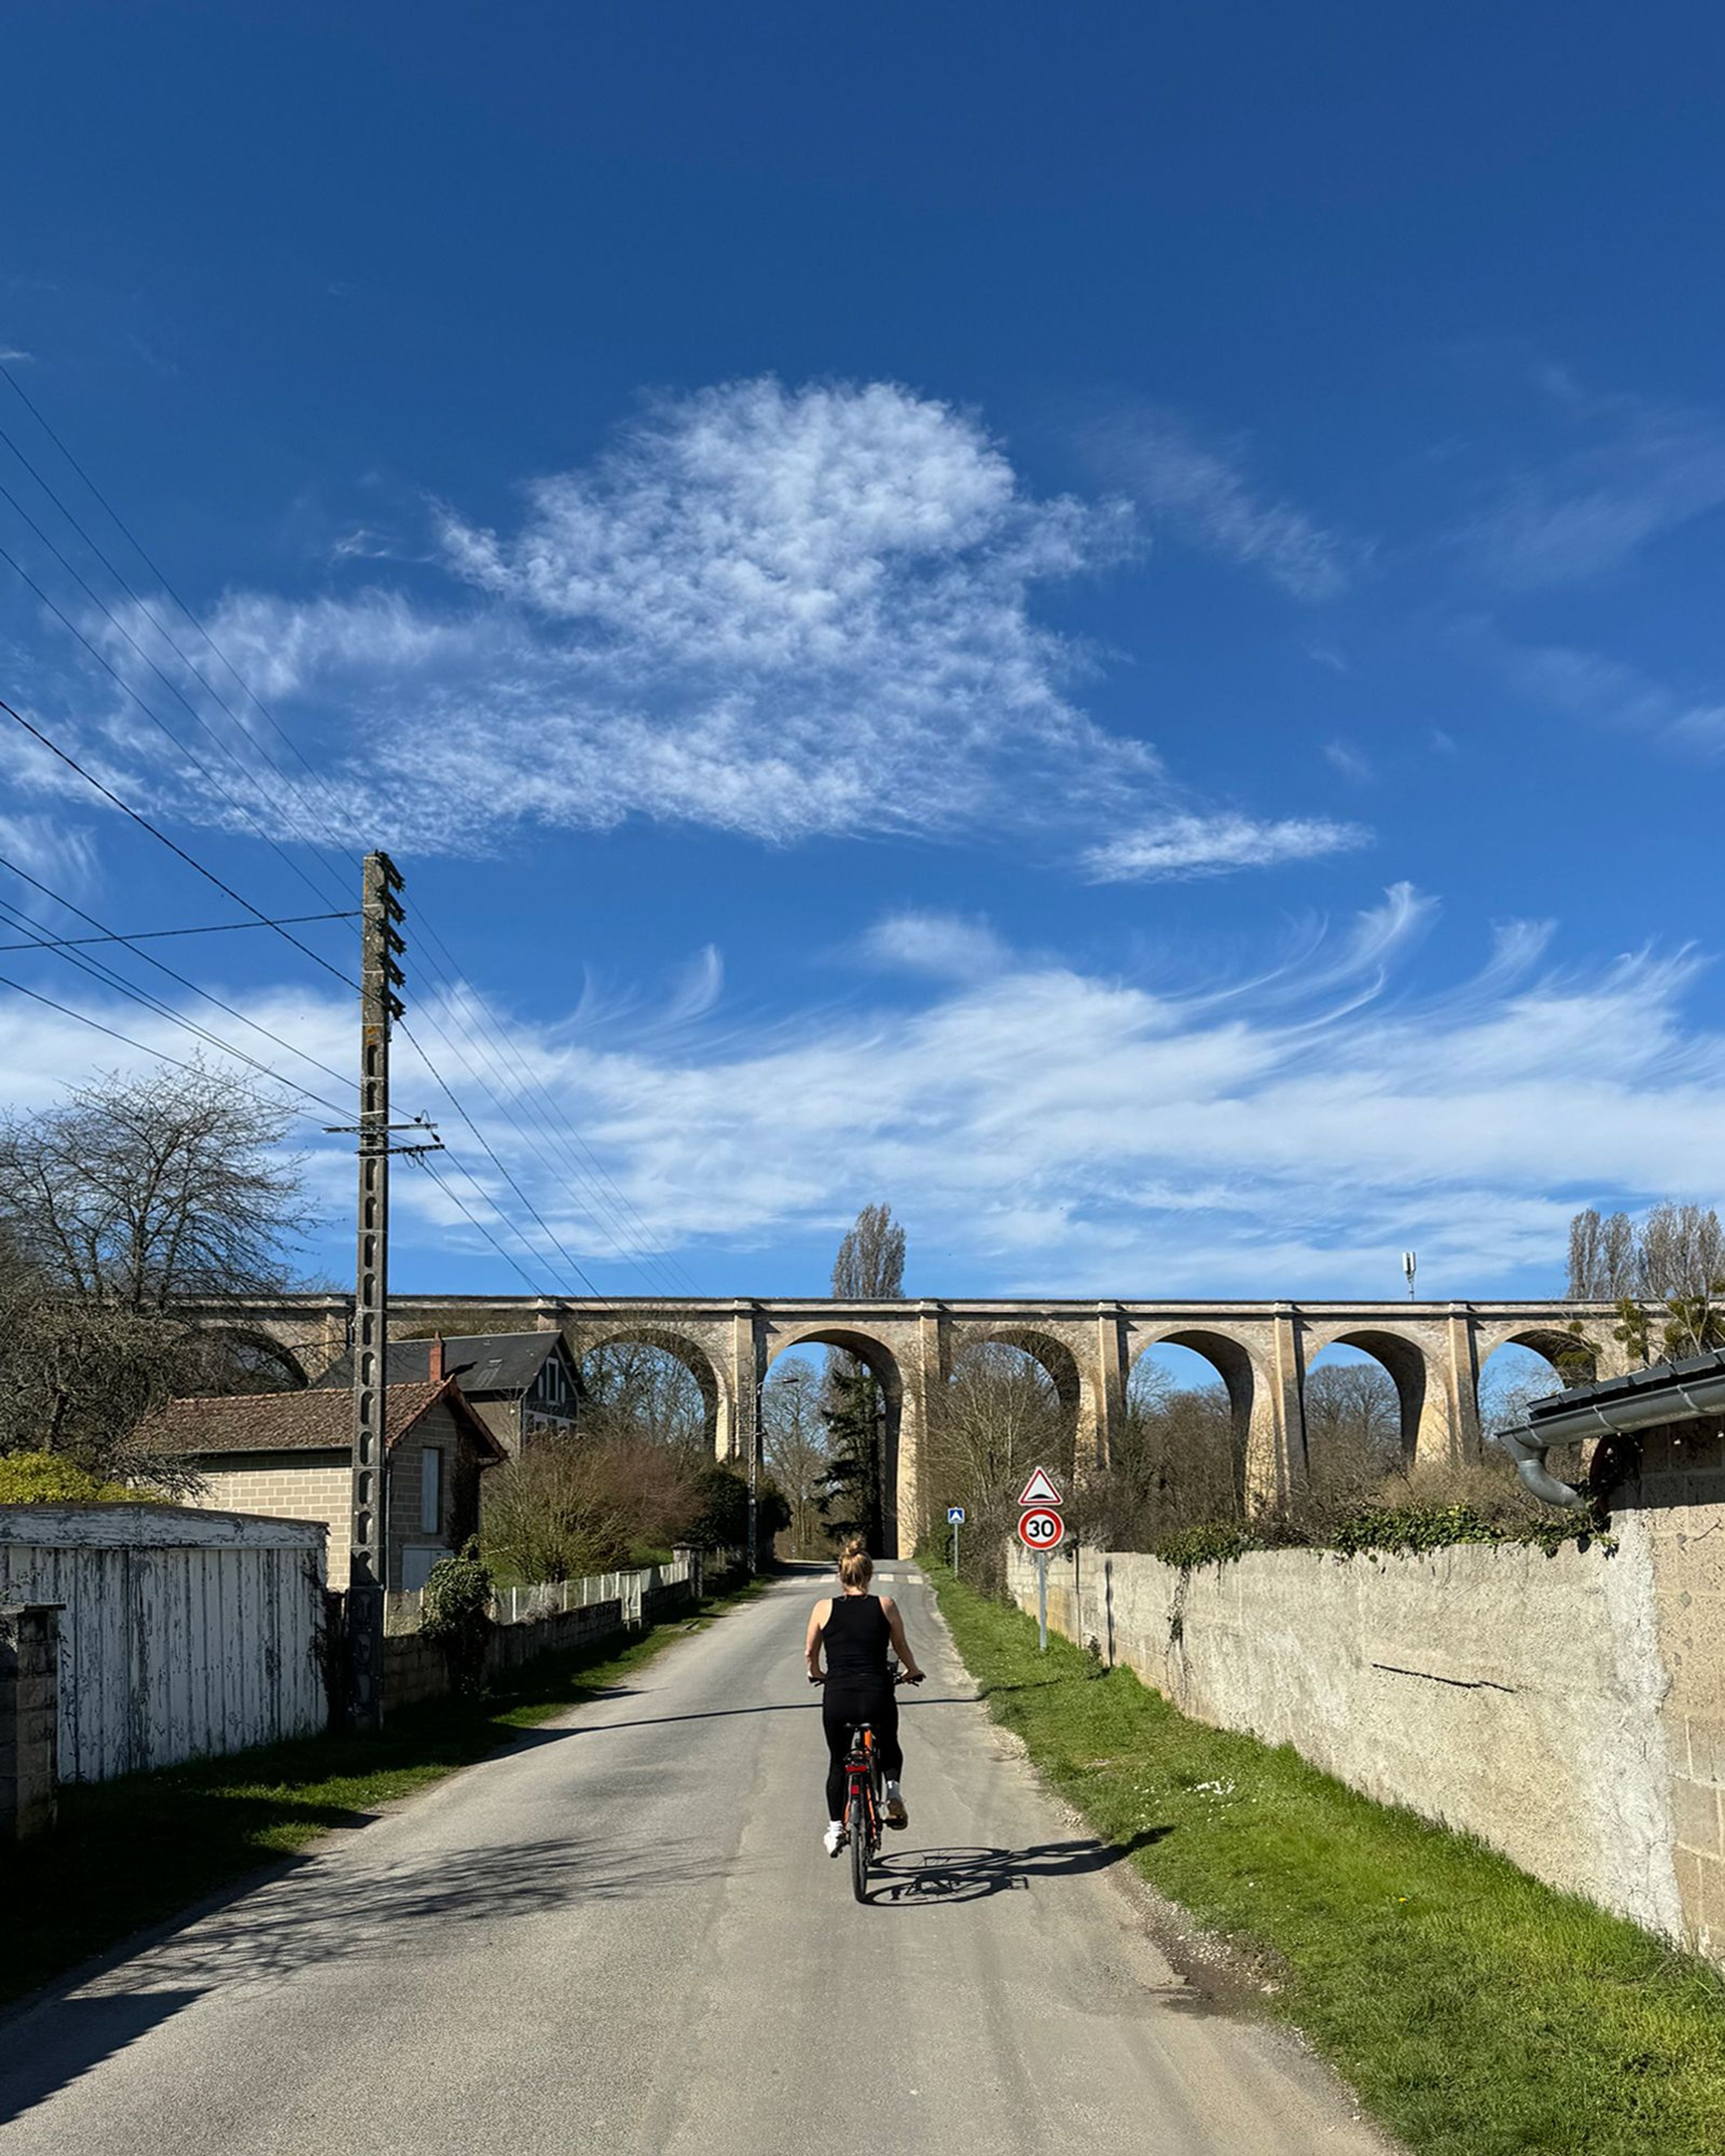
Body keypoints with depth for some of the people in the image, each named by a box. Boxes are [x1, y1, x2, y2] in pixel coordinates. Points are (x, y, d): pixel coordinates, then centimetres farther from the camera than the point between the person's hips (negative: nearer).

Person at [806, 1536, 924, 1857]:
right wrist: (913, 1672, 31)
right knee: (889, 1748, 29)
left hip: (837, 1698, 1)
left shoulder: (825, 1608, 1)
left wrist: (816, 1673, 34)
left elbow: (810, 1652, 13)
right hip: (878, 1697, 0)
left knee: (838, 1763, 23)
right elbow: (901, 1647, 11)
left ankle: (836, 1828, 22)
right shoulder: (885, 1605, 0)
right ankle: (893, 1792, 5)